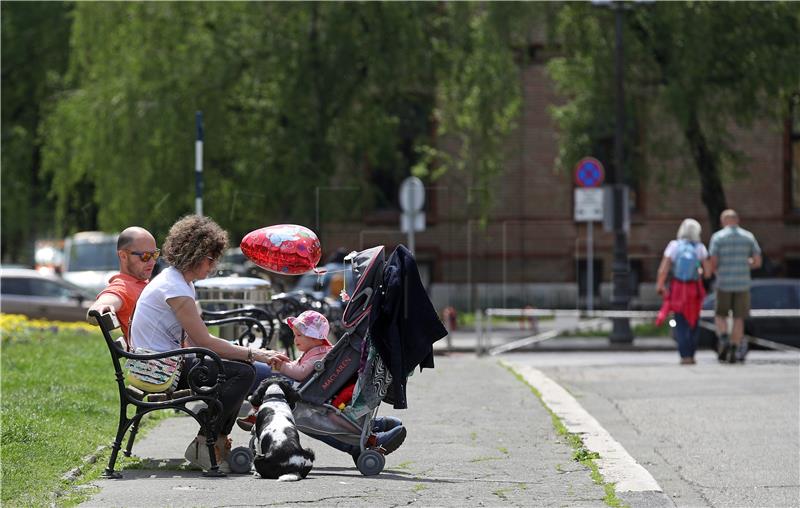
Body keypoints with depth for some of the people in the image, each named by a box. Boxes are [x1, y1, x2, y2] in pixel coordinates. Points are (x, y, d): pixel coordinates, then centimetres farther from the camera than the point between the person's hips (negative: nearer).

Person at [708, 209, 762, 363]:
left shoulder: (717, 237, -2)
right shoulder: (748, 236, 4)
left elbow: (713, 263, -6)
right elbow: (757, 262, 3)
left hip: (724, 284, -1)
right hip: (743, 284, 1)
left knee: (720, 315, 14)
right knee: (738, 319, 8)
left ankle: (724, 341, -10)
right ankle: (734, 352, 2)